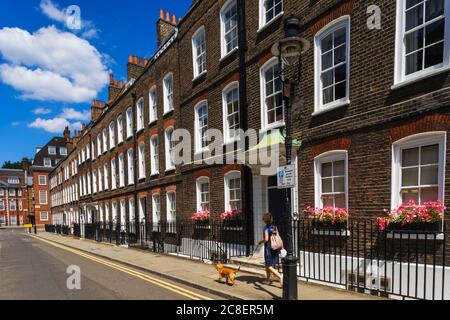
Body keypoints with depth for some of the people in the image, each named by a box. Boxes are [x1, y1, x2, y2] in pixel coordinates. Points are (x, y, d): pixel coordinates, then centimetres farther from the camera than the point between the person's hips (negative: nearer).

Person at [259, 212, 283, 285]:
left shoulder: (266, 228, -14)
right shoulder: (275, 227, 5)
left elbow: (266, 239, -19)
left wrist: (261, 242, -1)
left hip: (268, 248, -7)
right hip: (275, 248, 7)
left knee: (269, 267, -2)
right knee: (268, 265, 21)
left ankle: (280, 276, -20)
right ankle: (268, 278, 30)